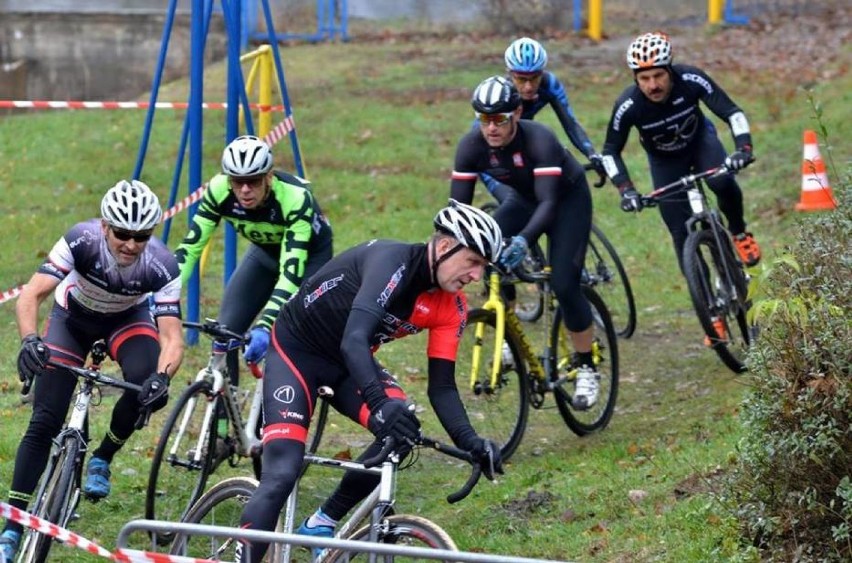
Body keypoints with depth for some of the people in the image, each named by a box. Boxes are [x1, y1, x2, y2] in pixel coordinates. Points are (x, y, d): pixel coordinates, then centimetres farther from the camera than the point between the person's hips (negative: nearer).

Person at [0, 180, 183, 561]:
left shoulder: (161, 266, -33)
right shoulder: (81, 241, -35)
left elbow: (172, 336, -35)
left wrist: (161, 376, -55)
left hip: (128, 317, 0)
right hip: (73, 317, 0)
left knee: (145, 382, -31)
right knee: (45, 421, -10)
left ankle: (101, 460, -3)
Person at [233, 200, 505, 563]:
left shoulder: (451, 308, -8)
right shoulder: (393, 261, -30)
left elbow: (441, 387, -7)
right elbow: (354, 340, -41)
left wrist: (470, 443, -24)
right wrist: (379, 406, -55)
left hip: (347, 362, 6)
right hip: (296, 350, -6)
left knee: (404, 429, -20)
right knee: (281, 474, -20)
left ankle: (322, 524, -2)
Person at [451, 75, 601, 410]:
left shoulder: (539, 141, -36)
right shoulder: (471, 146, -23)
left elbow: (548, 202, -43)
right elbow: (458, 205, -21)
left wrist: (524, 240, -59)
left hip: (568, 198, -5)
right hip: (525, 199, 5)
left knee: (563, 284, -18)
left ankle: (587, 369, 0)